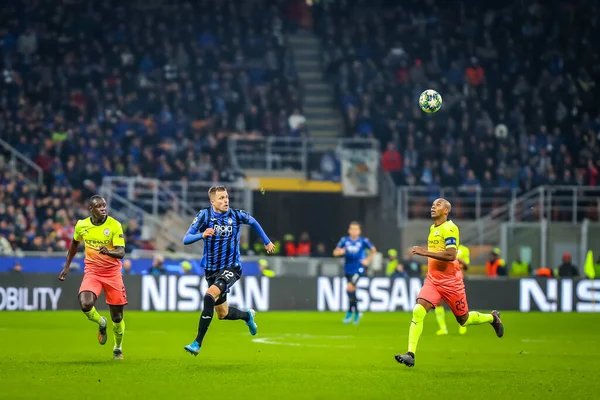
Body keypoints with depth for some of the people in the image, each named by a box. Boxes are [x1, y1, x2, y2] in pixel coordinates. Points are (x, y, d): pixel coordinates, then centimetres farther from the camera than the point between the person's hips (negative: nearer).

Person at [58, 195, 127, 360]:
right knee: (85, 304, -25)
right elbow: (75, 243, 19)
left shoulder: (115, 225, -12)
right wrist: (67, 266, 21)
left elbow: (121, 252, -18)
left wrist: (108, 252, -39)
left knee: (117, 315, 2)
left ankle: (118, 348, 30)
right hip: (92, 271, 1)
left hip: (112, 271, -1)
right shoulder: (81, 225, -2)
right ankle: (101, 323, 11)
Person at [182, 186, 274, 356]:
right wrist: (202, 235, -35)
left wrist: (266, 241, 28)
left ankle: (197, 343, -27)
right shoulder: (205, 215, -9)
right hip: (211, 270, 3)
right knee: (223, 314, 13)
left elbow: (253, 222, 17)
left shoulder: (236, 215, -6)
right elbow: (186, 239, -15)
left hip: (231, 268, -3)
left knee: (210, 295, -30)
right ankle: (247, 316, 49)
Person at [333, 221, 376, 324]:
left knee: (349, 288, -22)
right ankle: (357, 313, 27)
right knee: (352, 291, 11)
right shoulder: (344, 240, -1)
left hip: (358, 269, -4)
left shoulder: (363, 241, -5)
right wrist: (340, 251, -22)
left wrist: (368, 260, -2)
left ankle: (350, 312, -10)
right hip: (348, 269, 4)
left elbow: (373, 250, 9)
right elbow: (335, 252, 0)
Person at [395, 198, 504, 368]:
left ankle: (492, 318, 40)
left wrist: (425, 252, -30)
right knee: (418, 311, -17)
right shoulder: (433, 228, 12)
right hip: (432, 281, 6)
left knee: (463, 319, 9)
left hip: (450, 282, -6)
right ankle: (410, 354, -22)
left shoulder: (449, 228, -15)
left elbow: (450, 255, -28)